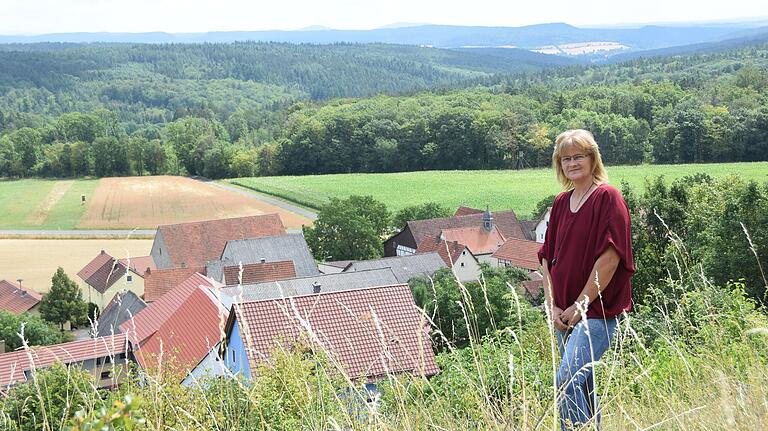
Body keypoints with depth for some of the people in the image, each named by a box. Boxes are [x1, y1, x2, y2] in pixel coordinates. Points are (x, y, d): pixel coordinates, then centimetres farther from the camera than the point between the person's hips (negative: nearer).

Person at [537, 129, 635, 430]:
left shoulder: (607, 197, -8)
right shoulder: (561, 203, 12)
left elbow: (610, 256, -15)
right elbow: (547, 258, 13)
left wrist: (580, 304, -13)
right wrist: (552, 306, 2)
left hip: (597, 311, -7)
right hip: (563, 315, 7)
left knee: (567, 380, -19)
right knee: (581, 384, 14)